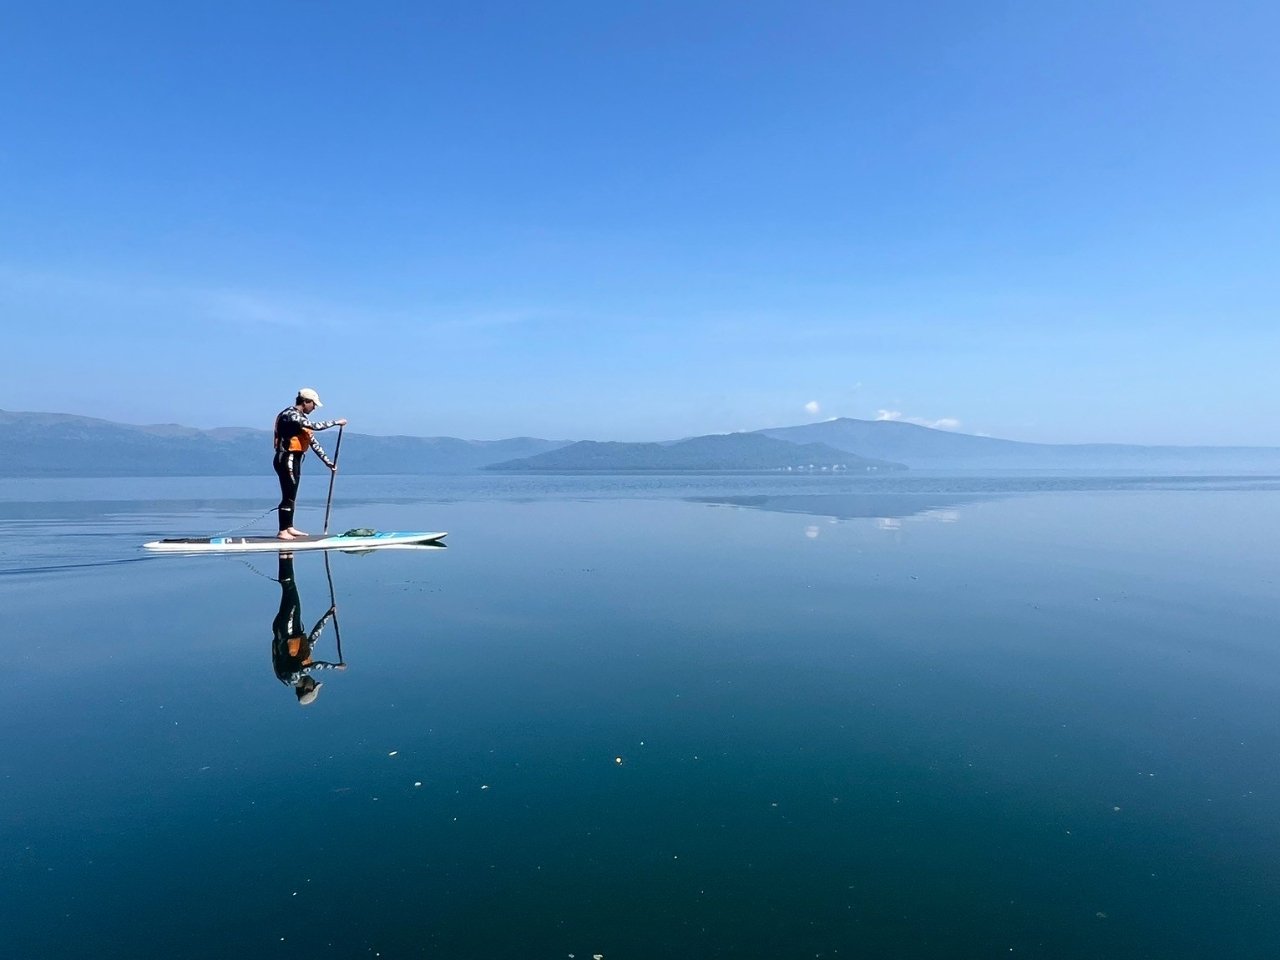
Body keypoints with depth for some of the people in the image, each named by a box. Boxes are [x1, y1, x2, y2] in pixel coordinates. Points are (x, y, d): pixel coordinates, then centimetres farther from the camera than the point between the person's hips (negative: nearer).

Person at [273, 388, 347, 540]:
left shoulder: (302, 418, 16)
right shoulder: (290, 415, -14)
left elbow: (313, 442, 15)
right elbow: (315, 425, -27)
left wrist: (327, 461, 12)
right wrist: (336, 422, -16)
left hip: (294, 459, 10)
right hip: (286, 459, -10)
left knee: (292, 496, 13)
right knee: (288, 496, -8)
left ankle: (290, 528, 20)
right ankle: (282, 531, -3)